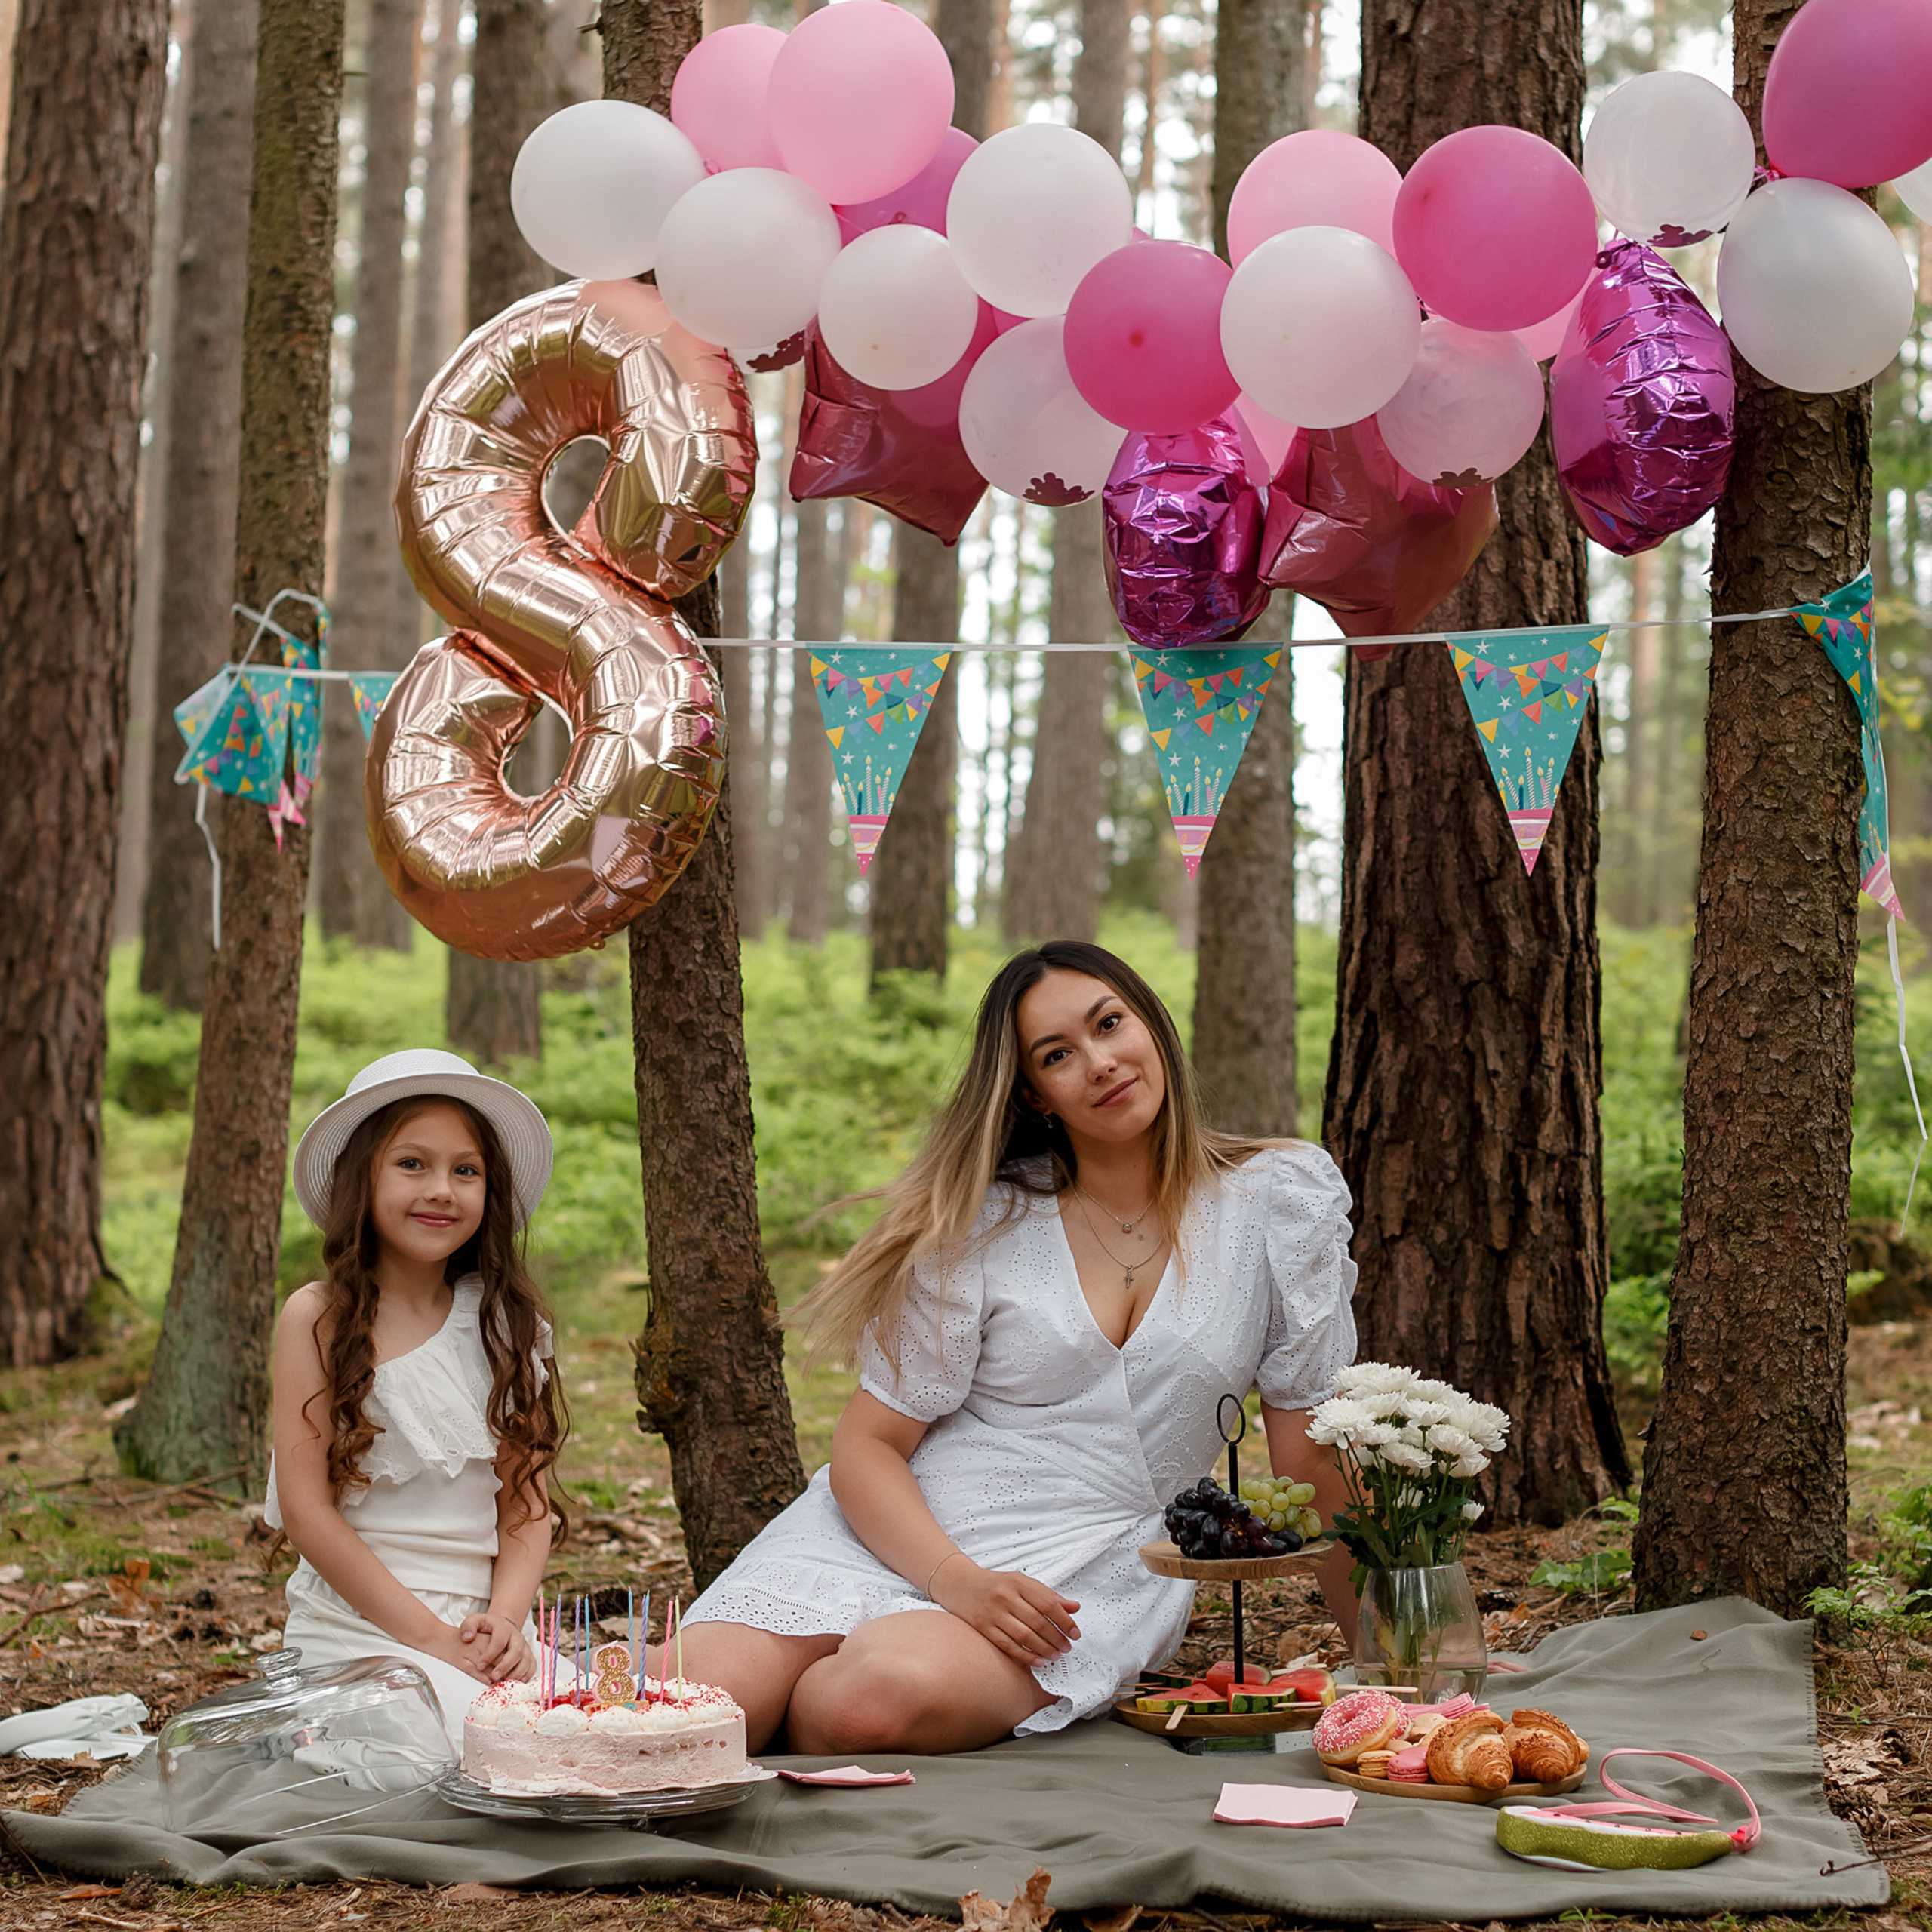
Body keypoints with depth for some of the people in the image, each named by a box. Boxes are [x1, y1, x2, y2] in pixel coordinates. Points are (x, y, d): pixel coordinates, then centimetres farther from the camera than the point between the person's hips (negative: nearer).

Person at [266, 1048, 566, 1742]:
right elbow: (306, 1508, -7)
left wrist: (504, 1620, -11)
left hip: (481, 1618, 4)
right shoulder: (317, 1318, -2)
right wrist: (428, 1635, -13)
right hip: (354, 1625, -4)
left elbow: (526, 1503, 9)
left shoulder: (506, 1323, 10)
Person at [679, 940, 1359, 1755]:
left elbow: (1311, 1450, 8)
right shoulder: (984, 1223, 2)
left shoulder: (1283, 1196, 3)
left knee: (877, 1696, -33)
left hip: (1095, 1572, 0)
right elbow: (867, 1444, -1)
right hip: (901, 1531, 1)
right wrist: (958, 1582, -19)